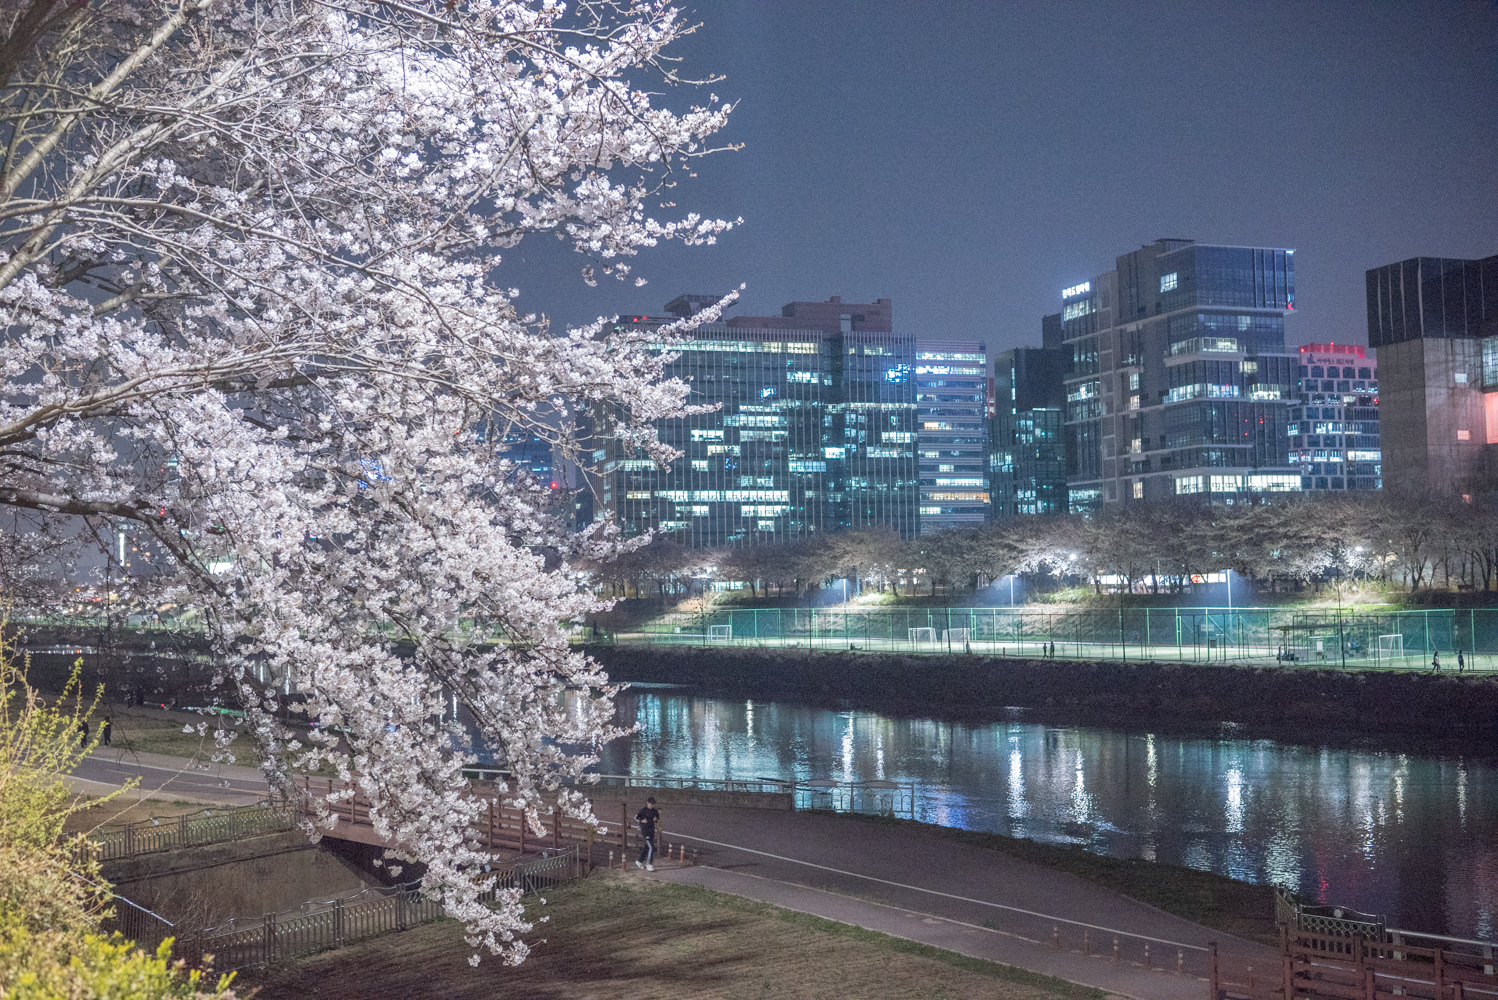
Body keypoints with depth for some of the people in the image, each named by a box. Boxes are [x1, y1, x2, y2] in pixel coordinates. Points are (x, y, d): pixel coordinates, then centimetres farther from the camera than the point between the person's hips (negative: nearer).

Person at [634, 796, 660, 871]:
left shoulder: (654, 811, 6)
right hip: (645, 831, -6)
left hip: (652, 831, 6)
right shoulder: (643, 811, -10)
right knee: (651, 847, -14)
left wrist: (656, 820, -6)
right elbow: (635, 817, -2)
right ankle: (649, 864, -8)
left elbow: (658, 820, 17)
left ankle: (639, 861, 29)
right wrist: (642, 821, -19)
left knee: (646, 848, 14)